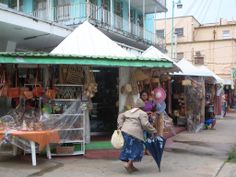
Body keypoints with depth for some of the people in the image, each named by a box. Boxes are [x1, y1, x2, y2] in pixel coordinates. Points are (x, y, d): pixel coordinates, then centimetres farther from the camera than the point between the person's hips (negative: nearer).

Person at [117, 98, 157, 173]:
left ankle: (131, 166, 18)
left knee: (129, 149, 15)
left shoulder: (129, 111, 19)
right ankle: (128, 164, -7)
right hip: (134, 133, -7)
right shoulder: (142, 113, -2)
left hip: (125, 131, 7)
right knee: (137, 150, 4)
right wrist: (153, 131, -3)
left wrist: (120, 127, 11)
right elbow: (145, 124, -12)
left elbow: (120, 116, 17)